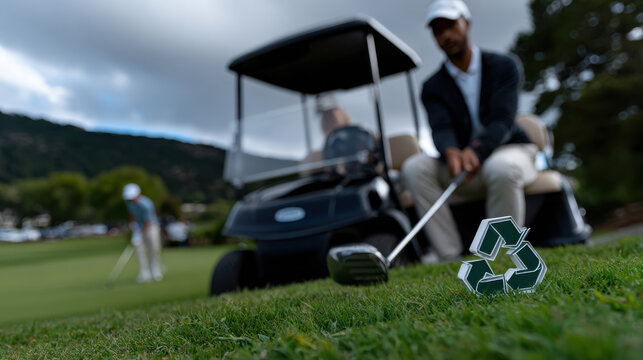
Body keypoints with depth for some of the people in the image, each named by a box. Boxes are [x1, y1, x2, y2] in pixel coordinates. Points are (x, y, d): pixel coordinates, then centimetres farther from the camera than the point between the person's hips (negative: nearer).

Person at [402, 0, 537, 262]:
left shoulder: (504, 66, -1)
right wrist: (451, 152, -40)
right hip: (461, 161, 3)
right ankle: (451, 259, -26)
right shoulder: (433, 88, 4)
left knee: (502, 168, -38)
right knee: (414, 167, -24)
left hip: (509, 151, -2)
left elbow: (502, 121, -17)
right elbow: (440, 129, -15)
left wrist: (475, 150, -38)